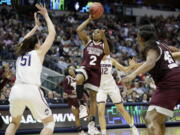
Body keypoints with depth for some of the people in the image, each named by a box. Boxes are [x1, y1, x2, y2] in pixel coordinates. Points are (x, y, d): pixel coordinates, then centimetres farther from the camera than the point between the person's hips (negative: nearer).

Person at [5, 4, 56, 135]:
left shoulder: (20, 53, 23)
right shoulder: (39, 52, 11)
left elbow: (26, 40, 45)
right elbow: (52, 33, 19)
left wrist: (36, 26, 52)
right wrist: (46, 15, 27)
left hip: (16, 90, 4)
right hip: (32, 90, -4)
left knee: (15, 122, 28)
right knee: (49, 122, 13)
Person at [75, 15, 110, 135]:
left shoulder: (103, 44, 13)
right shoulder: (87, 41, 11)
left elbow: (107, 53, -9)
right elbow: (79, 30, -4)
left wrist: (104, 37, -18)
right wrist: (89, 19, -6)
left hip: (96, 71, 2)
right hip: (85, 67, -2)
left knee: (93, 97, 2)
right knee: (78, 79, -39)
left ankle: (91, 124, 7)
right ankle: (81, 101, -16)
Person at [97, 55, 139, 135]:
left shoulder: (111, 60, -2)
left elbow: (125, 70, 1)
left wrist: (131, 65, -17)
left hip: (112, 87, 1)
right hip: (101, 88, -1)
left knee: (121, 109, 9)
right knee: (100, 112, -13)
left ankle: (133, 127, 25)